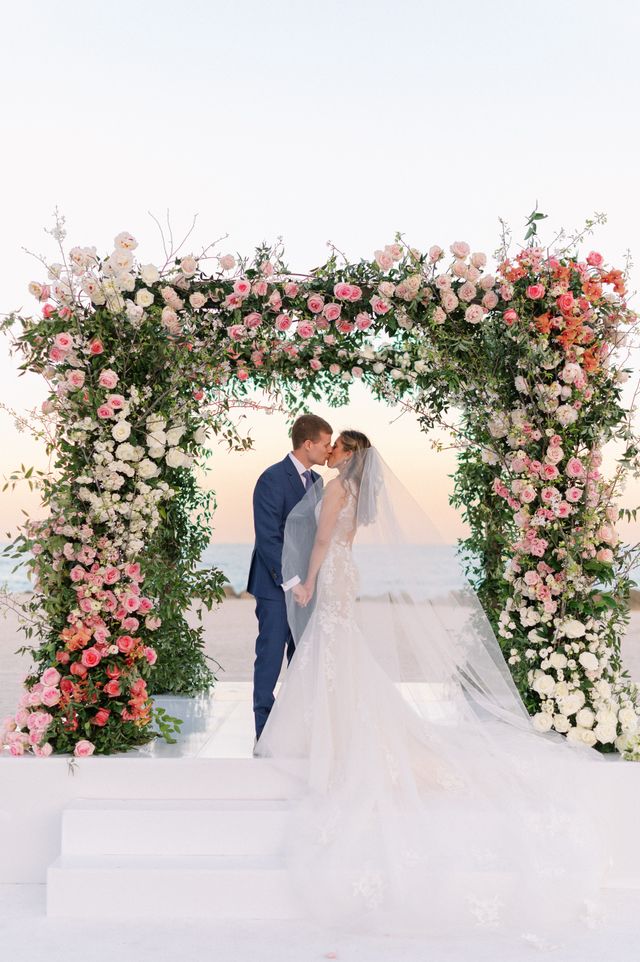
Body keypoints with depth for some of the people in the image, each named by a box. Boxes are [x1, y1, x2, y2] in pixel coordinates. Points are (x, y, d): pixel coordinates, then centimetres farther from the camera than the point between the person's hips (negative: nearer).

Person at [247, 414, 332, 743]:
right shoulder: (272, 479, -13)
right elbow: (268, 538, -18)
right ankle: (265, 732, 11)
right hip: (277, 585, -7)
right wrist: (292, 580, -20)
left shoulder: (316, 480, 12)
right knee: (270, 656, 1)